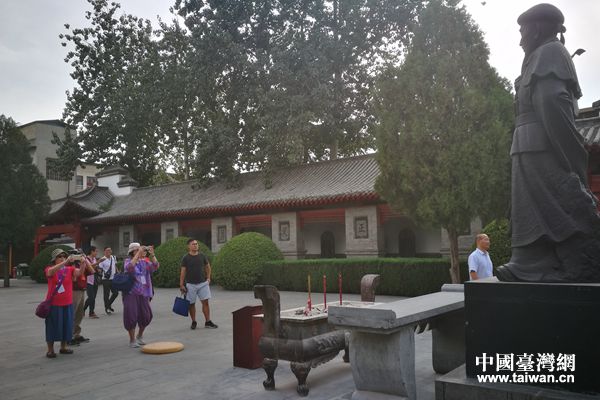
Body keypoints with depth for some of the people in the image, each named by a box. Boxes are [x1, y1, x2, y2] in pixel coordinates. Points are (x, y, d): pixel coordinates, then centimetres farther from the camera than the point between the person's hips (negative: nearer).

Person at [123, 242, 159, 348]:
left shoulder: (144, 262, 8)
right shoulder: (128, 261, -3)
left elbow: (155, 266, -6)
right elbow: (129, 267, -26)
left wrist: (152, 254, -18)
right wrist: (138, 254, -27)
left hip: (143, 293, 4)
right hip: (131, 293, -4)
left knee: (146, 315, 9)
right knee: (131, 316, -4)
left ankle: (140, 336, 33)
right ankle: (132, 340, 14)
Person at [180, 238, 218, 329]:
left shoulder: (202, 256, 4)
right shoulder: (185, 258, -4)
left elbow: (207, 266, 17)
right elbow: (183, 272, -3)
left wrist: (208, 278, 8)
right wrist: (181, 285, -7)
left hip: (203, 283, 2)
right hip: (191, 284, -2)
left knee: (205, 302, -2)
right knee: (191, 304, 6)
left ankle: (208, 322, 5)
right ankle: (193, 322, 21)